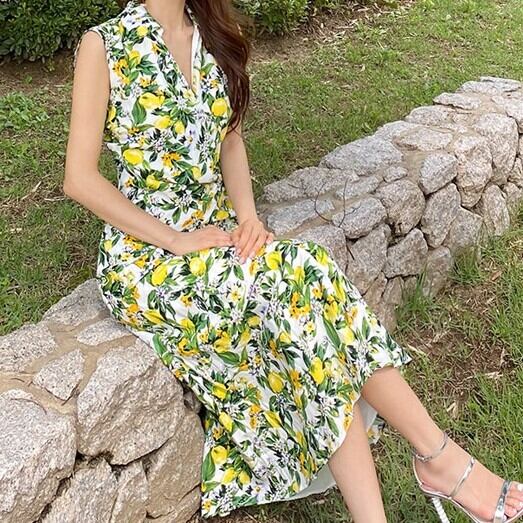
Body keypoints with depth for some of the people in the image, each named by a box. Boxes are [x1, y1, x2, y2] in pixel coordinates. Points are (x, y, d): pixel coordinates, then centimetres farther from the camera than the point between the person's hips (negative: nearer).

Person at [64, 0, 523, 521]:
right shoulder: (103, 45, -8)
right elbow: (80, 178, -10)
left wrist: (247, 216, -4)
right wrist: (175, 240, -16)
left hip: (217, 233, 5)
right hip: (144, 256, -5)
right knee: (303, 276, -27)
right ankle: (439, 455, -12)